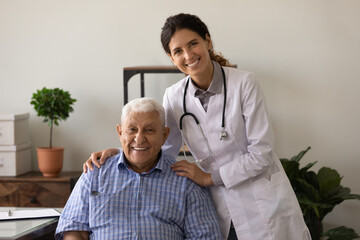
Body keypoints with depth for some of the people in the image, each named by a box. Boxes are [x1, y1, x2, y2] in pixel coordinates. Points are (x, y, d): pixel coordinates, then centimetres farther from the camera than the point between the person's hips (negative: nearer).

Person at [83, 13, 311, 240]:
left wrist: (209, 177, -11)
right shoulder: (174, 96, 0)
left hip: (263, 206, -3)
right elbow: (163, 148, 12)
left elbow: (262, 153, -12)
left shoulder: (243, 83, -12)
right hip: (221, 211, 3)